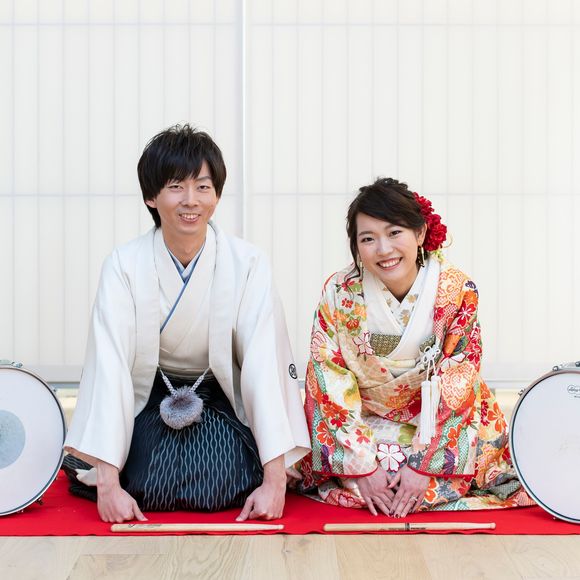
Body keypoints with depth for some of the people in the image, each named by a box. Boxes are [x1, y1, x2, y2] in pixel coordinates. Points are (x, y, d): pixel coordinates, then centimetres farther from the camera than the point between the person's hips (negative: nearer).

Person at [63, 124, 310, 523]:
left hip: (220, 402, -1)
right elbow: (110, 366, -22)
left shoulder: (248, 265, -15)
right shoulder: (124, 266, -14)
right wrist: (107, 483, -30)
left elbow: (264, 365, -21)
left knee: (225, 488, -24)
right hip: (148, 402, 1)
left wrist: (274, 480, -29)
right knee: (145, 486, -22)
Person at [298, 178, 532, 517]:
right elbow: (330, 385, -13)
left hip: (437, 422, 1)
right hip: (363, 422, 0)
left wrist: (423, 465, -21)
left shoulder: (457, 291, -15)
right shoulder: (339, 293, -14)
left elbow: (457, 386, -13)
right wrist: (363, 465, -20)